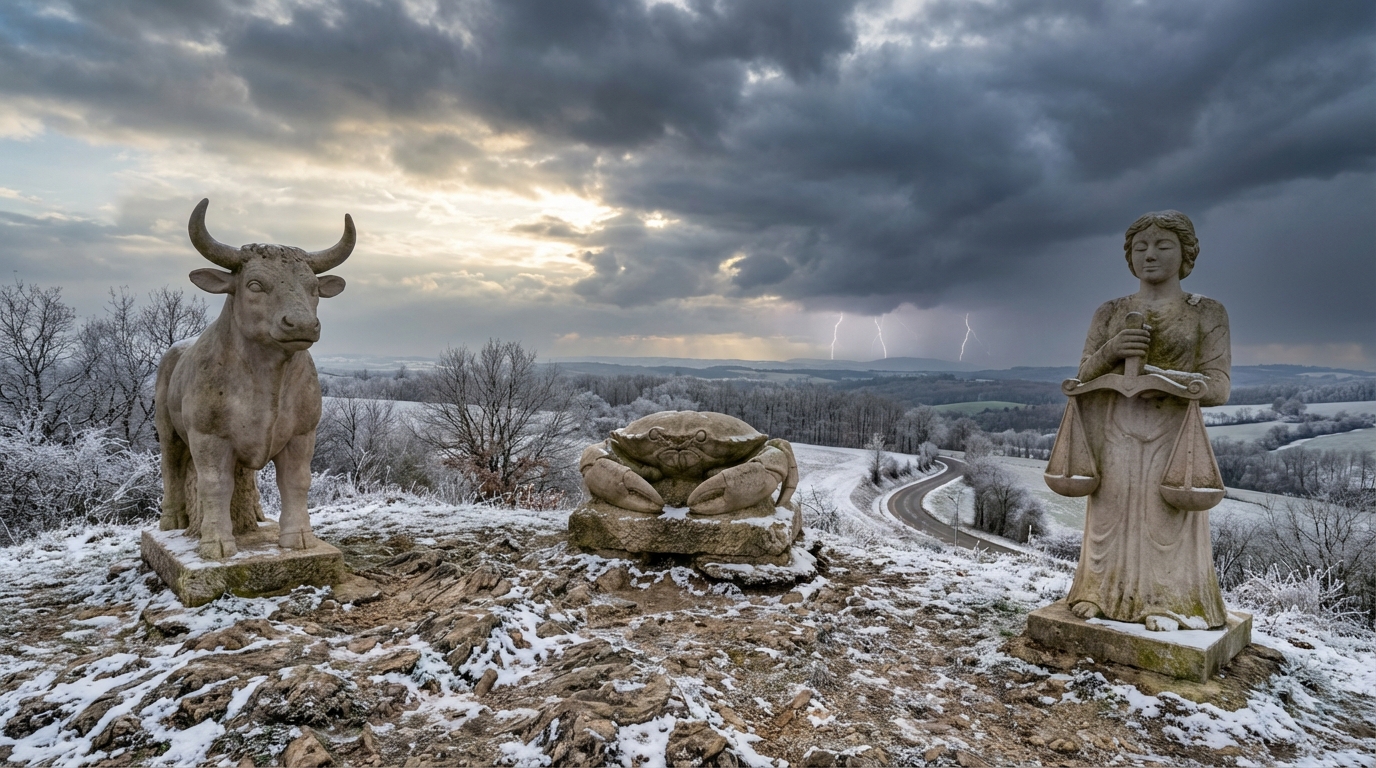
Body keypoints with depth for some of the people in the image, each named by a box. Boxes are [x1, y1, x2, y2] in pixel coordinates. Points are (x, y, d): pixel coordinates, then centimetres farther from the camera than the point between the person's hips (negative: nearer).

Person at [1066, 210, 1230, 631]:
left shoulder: (1207, 312, 4)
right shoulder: (1109, 312, 11)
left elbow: (1218, 387, -4)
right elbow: (1084, 376, 6)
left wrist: (1162, 376, -20)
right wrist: (1109, 352, -14)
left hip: (1171, 436, -2)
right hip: (1114, 435, 2)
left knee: (1166, 525, -4)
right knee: (1112, 517, 2)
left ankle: (1167, 604, 9)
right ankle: (1102, 594, 12)